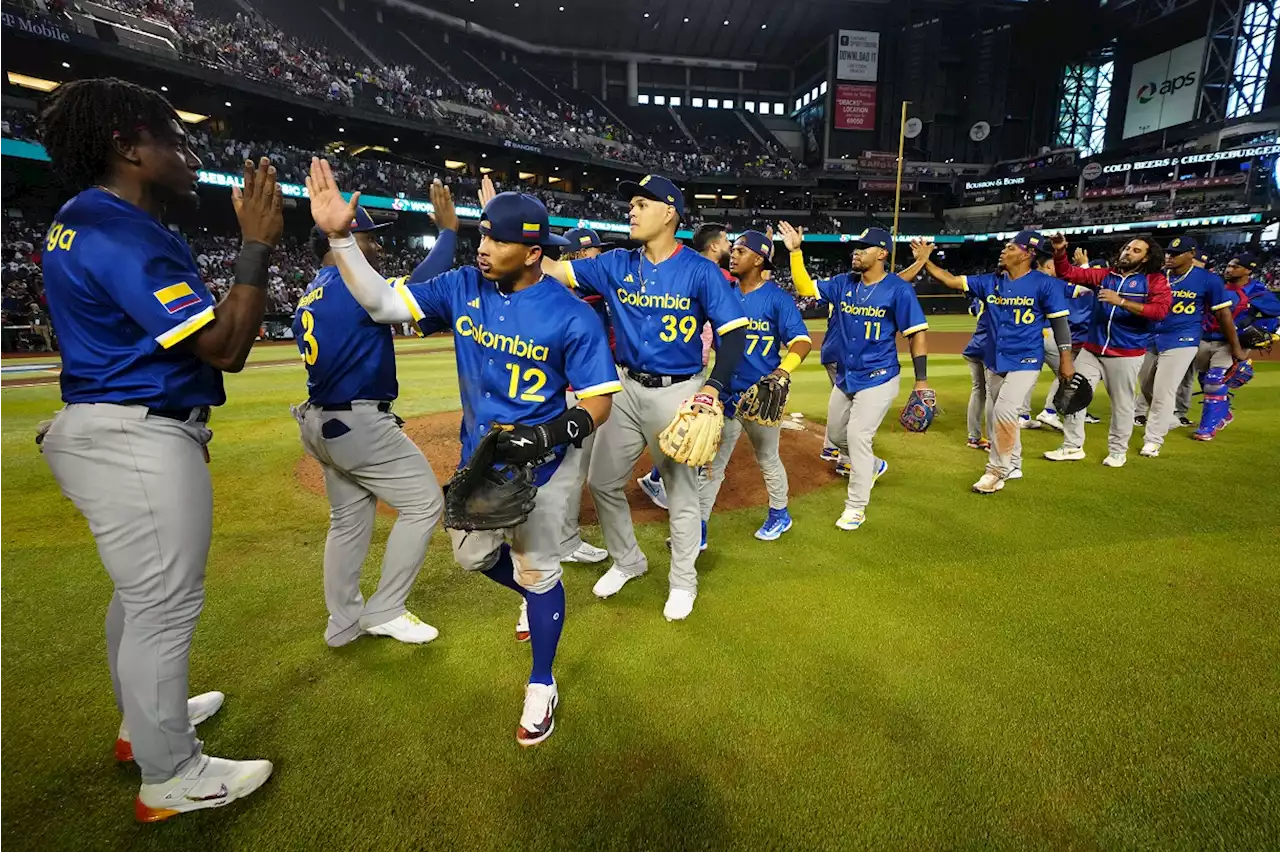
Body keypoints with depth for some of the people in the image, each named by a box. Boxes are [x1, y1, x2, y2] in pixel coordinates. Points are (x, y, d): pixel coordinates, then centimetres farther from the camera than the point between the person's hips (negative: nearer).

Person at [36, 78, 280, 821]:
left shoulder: (85, 223, 14)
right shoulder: (123, 236, -18)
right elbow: (224, 347, -24)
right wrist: (258, 246, -20)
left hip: (114, 433, 11)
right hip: (140, 442, -11)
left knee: (143, 592, 23)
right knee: (167, 604, 0)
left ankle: (145, 719, 43)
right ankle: (171, 776, 16)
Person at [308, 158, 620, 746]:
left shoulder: (572, 316, -20)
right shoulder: (462, 288, -5)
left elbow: (599, 403, -17)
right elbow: (382, 303, -4)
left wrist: (551, 434, -33)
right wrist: (340, 238, -16)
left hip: (541, 463, -5)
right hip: (478, 457, 6)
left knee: (537, 572, 8)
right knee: (471, 555, 21)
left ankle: (541, 687, 31)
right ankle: (539, 595, 52)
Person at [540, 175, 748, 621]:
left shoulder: (701, 271, -10)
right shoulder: (617, 265, 2)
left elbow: (735, 332, -13)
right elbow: (553, 270, -1)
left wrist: (714, 387, -27)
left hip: (678, 392, -5)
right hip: (627, 387, 5)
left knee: (681, 489, 7)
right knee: (602, 480, 13)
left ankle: (683, 581, 29)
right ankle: (628, 561, 37)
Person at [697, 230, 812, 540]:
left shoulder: (777, 298, -10)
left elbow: (802, 340, -18)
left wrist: (782, 371, -34)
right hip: (725, 393, 4)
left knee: (768, 460, 15)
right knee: (711, 462, 6)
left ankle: (780, 515, 40)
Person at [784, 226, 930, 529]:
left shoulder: (899, 290, -13)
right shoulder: (844, 283, 3)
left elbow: (916, 334, -11)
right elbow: (805, 286, 4)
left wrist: (921, 380, -15)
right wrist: (795, 252, -7)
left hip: (878, 379, -7)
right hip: (845, 377, 7)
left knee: (857, 436, -11)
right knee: (836, 433, 16)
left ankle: (856, 508, 4)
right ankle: (872, 466, 45)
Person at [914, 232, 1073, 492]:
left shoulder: (1045, 283, -10)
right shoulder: (990, 282, 4)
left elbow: (1059, 322, -8)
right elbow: (952, 281, 0)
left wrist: (1065, 360, -10)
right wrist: (925, 260, -10)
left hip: (1025, 361, -6)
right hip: (994, 361, 6)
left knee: (1004, 412, -18)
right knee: (993, 416, 12)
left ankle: (997, 470, -1)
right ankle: (1012, 466, 31)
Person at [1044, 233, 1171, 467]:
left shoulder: (1155, 280, -3)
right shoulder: (1104, 275, 9)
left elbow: (1160, 310, -17)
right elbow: (1069, 273, 9)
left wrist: (1120, 301, -24)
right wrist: (1060, 252, -8)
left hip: (1126, 354, -4)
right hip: (1091, 351, 4)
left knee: (1122, 404, 5)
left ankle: (1118, 451, 21)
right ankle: (1072, 447, 15)